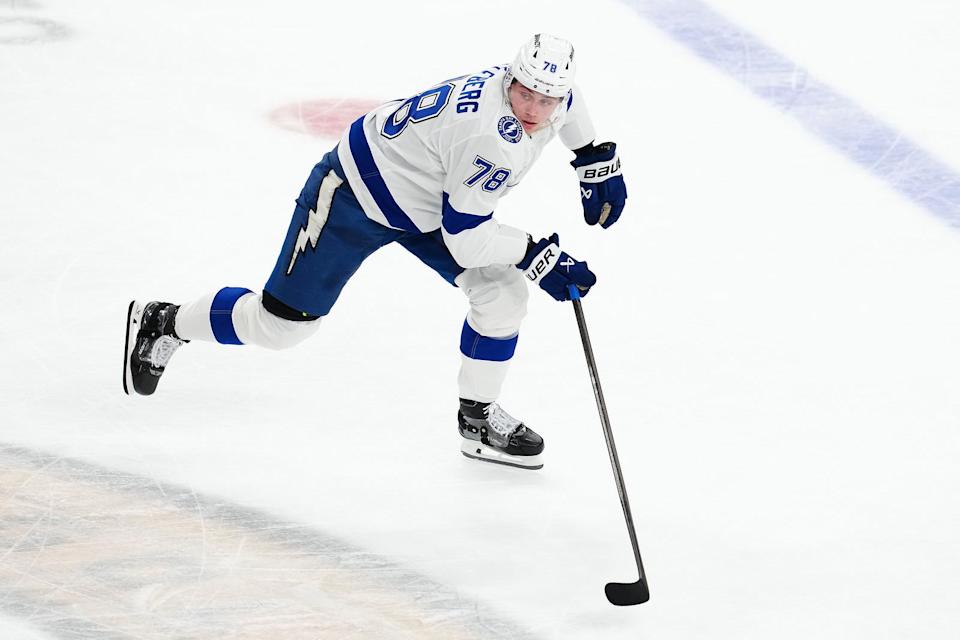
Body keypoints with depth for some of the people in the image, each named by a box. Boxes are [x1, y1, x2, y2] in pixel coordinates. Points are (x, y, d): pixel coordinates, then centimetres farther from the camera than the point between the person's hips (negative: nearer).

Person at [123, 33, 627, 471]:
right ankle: (162, 324, 23)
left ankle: (478, 419, 13)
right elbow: (463, 238, -31)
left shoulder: (551, 98, -13)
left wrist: (596, 161, 14)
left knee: (503, 293, -5)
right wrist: (536, 255, -28)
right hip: (356, 193, -8)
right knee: (283, 323, 0)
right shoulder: (488, 136, -39)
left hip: (426, 205, 8)